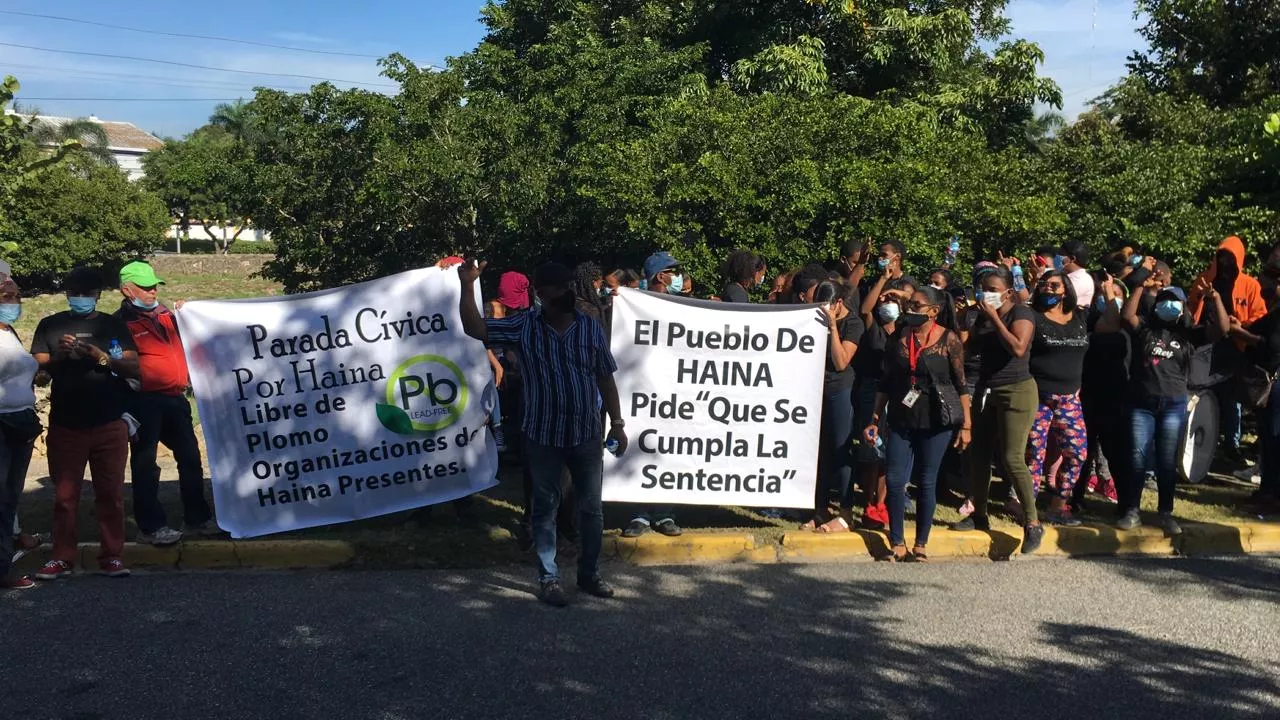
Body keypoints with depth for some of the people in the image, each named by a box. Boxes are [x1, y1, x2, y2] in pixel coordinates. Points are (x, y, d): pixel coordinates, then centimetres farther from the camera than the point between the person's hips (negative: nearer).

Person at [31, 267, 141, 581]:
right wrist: (59, 355, -18)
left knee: (110, 492, 3)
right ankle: (62, 558, 14)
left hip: (110, 425, 0)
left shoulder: (114, 326, 7)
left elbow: (135, 369, -1)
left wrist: (102, 357, -17)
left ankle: (112, 556, 10)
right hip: (65, 425, 1)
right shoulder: (50, 325, 8)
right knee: (65, 494, 6)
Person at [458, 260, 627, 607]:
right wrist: (468, 285, -21)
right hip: (544, 436, -1)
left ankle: (589, 574, 29)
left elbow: (606, 380, 4)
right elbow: (475, 328, -10)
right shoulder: (524, 326, -4)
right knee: (545, 509, 10)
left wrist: (617, 423, 2)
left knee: (591, 508, 12)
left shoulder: (591, 328, -1)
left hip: (587, 435, 2)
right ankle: (548, 578, 23)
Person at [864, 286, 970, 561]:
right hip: (900, 420, 3)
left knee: (926, 482, 4)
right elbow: (886, 383, 9)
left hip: (936, 422, -3)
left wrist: (965, 425, -4)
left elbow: (961, 384, -2)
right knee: (894, 480, -1)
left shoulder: (948, 339, -4)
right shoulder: (898, 338, 5)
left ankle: (921, 545, 16)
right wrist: (875, 419, 7)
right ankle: (897, 543, 11)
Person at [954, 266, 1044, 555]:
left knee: (1012, 459, -12)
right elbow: (970, 345, 12)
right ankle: (979, 514, 22)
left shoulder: (1021, 313, -9)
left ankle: (1032, 523, -4)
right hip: (986, 391, 7)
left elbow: (1018, 348, -24)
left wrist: (994, 317, -21)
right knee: (978, 455, 8)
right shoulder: (983, 315, 12)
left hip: (1016, 392, -7)